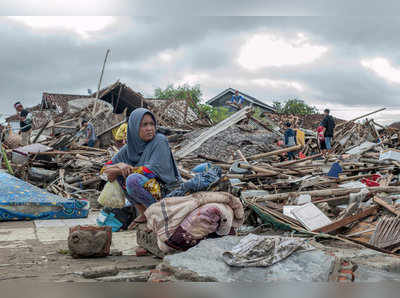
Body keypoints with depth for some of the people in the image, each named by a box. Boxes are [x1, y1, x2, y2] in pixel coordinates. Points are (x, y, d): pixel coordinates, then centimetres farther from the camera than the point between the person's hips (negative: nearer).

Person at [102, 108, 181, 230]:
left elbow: (153, 170, -23)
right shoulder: (129, 147, 3)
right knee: (118, 175, -8)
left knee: (133, 179, -30)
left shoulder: (160, 141, -13)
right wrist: (120, 165, -19)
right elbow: (107, 167, 5)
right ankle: (142, 213, -4)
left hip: (164, 190, -6)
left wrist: (124, 170, -20)